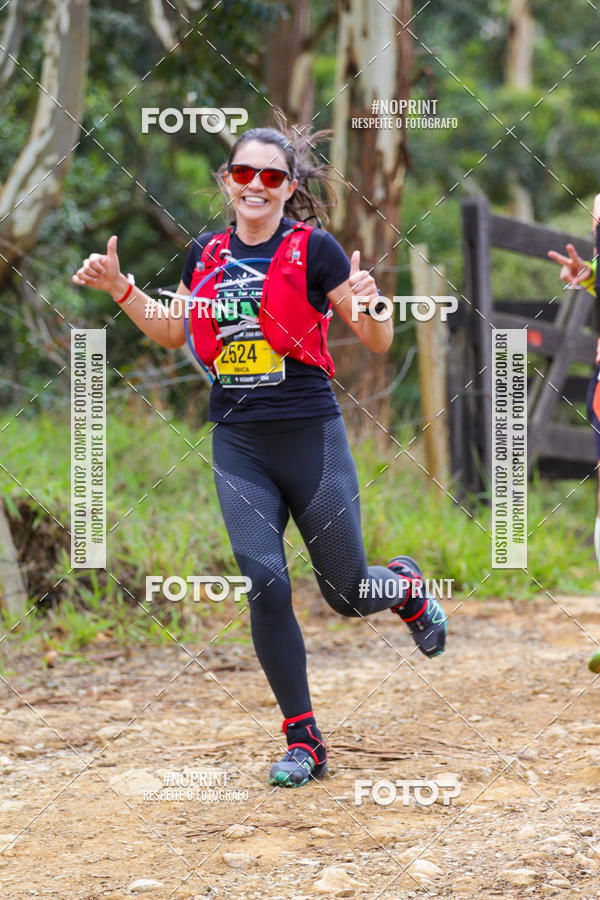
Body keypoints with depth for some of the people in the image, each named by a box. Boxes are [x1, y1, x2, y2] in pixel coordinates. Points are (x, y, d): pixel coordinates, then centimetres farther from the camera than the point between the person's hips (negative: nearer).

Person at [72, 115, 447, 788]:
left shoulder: (314, 250, -5)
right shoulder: (206, 254, 8)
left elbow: (378, 343, -3)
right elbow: (173, 334, 23)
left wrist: (366, 305, -24)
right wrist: (118, 287, 12)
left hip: (311, 435, -3)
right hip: (238, 444, 3)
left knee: (346, 593, 5)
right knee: (265, 587, -9)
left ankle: (407, 587, 43)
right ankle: (302, 743, 2)